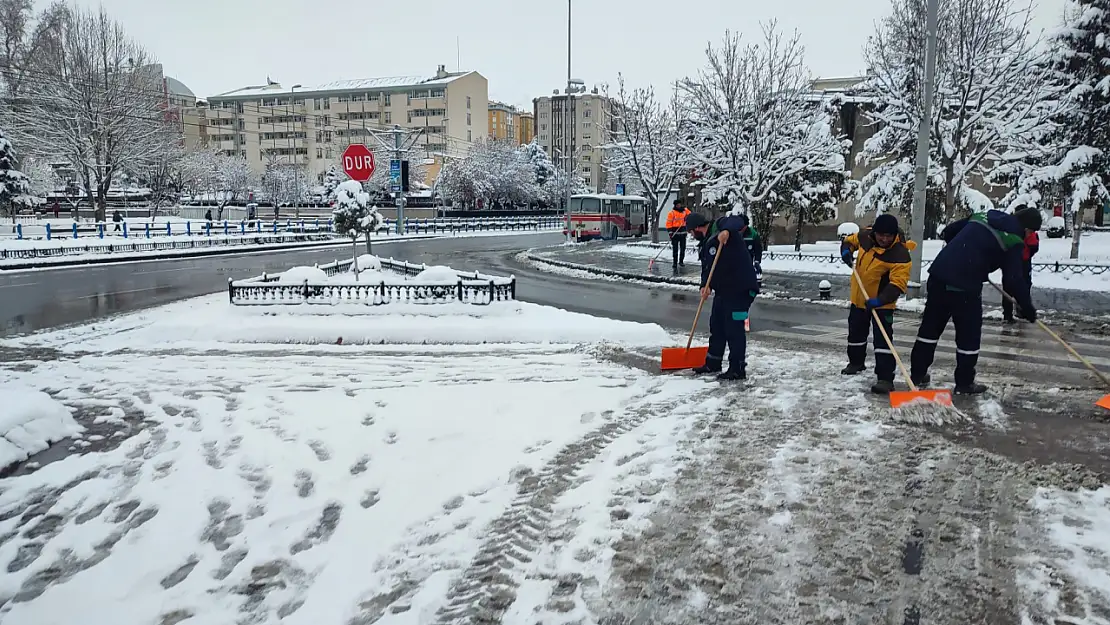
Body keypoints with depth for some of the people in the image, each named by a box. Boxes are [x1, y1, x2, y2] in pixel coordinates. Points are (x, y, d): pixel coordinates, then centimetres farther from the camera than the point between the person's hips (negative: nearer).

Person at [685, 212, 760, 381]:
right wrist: (705, 285, -8)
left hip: (740, 288, -10)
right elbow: (706, 267, 10)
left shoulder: (720, 226, -7)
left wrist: (727, 231, -46)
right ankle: (713, 363, 32)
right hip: (723, 289, 10)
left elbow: (737, 222, -26)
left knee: (734, 328, -7)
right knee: (716, 325, 18)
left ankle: (738, 369, 1)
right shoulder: (705, 244, 17)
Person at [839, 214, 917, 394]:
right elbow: (850, 240, 13)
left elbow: (897, 284, -31)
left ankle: (885, 378, -14)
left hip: (882, 302, -6)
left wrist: (879, 300, -42)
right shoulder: (865, 236, -10)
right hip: (859, 297, 6)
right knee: (856, 332, 21)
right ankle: (856, 362, 44)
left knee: (883, 339, -13)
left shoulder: (900, 254, -26)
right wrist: (846, 250, -10)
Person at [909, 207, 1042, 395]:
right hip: (965, 286, -7)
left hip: (939, 273, 7)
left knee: (931, 325, 15)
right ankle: (964, 383, 16)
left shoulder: (986, 215, 16)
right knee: (969, 334, 8)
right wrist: (1027, 307, 5)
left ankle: (917, 373, 23)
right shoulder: (1014, 241, -4)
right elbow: (1014, 279, -6)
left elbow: (949, 231, 22)